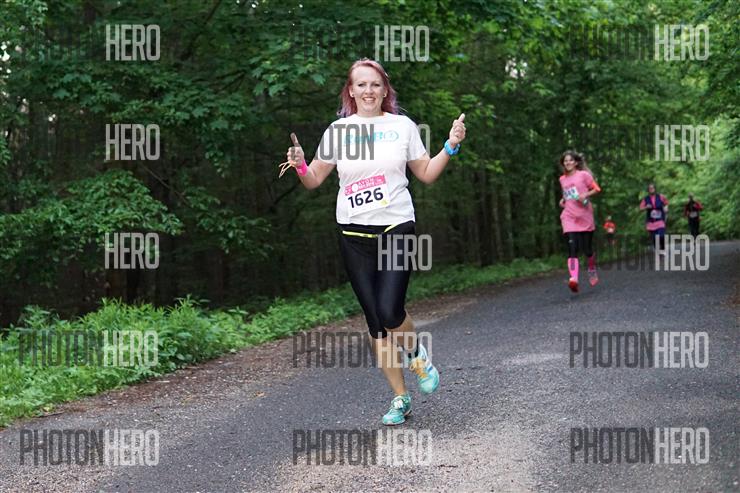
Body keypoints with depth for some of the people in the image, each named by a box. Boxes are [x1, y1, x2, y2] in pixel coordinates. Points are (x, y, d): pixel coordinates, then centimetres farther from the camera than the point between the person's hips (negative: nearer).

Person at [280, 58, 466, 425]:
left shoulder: (402, 126, 4)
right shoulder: (338, 130, 5)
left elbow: (426, 174, 12)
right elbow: (313, 181, 9)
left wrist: (450, 147, -2)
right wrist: (299, 165, -11)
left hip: (396, 229, -2)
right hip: (354, 234, 2)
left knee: (390, 312, -17)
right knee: (375, 320, 3)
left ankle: (416, 353, 17)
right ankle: (400, 398, 16)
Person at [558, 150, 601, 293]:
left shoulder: (583, 175, 0)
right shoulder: (562, 179, 14)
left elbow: (596, 189, 1)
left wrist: (586, 195, -16)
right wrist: (563, 200, 10)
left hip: (585, 217, -2)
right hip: (569, 217, 2)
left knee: (587, 249, 6)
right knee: (572, 248, -17)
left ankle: (592, 271, 37)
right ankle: (573, 279, -31)